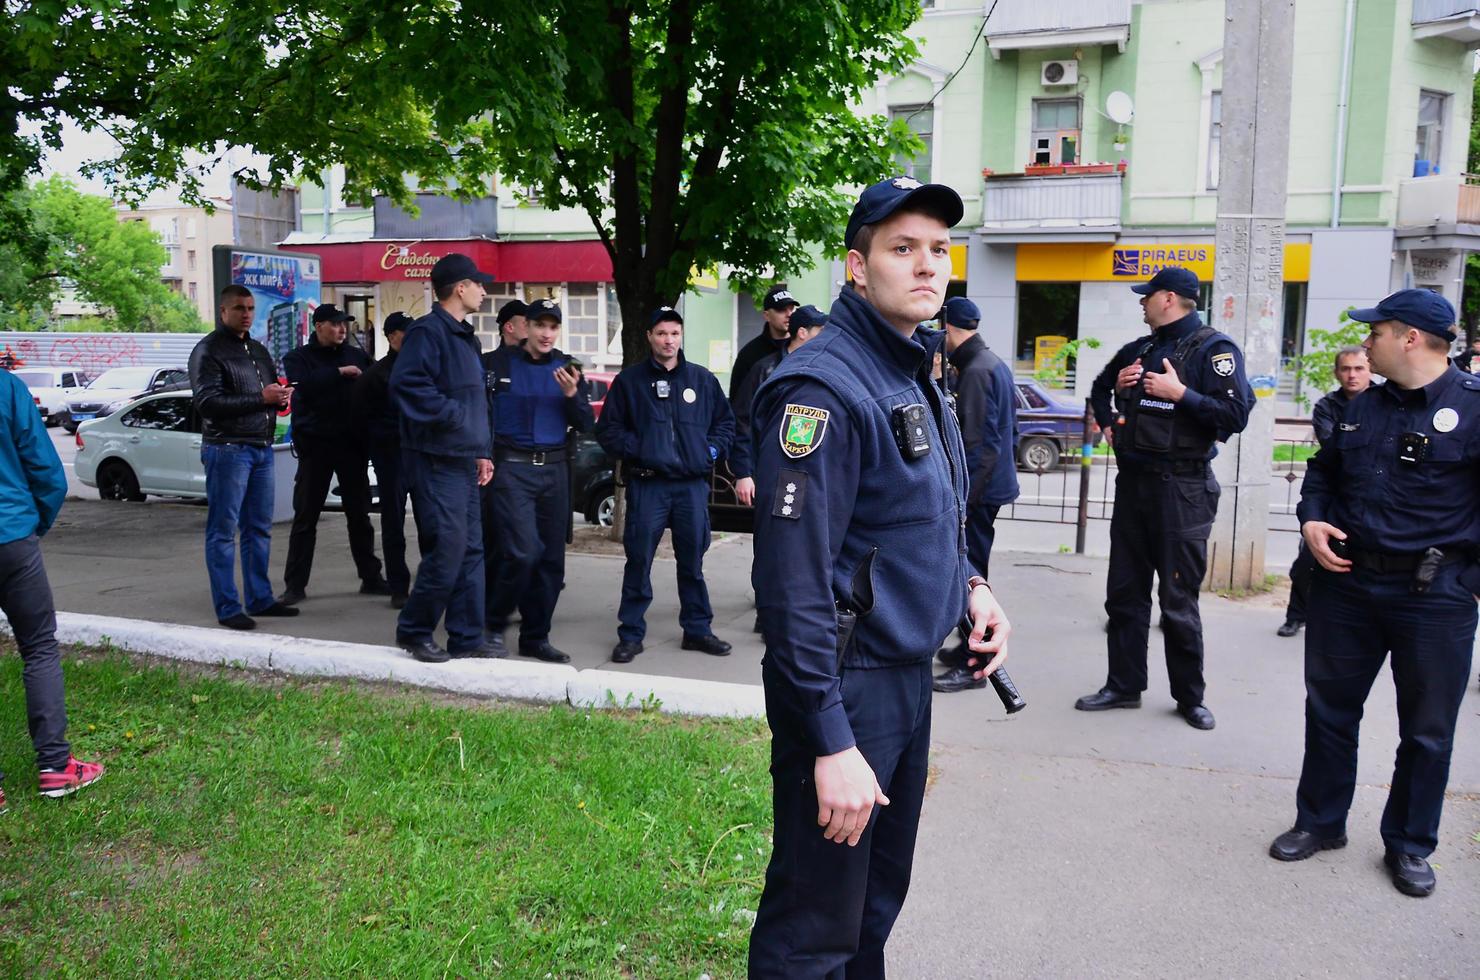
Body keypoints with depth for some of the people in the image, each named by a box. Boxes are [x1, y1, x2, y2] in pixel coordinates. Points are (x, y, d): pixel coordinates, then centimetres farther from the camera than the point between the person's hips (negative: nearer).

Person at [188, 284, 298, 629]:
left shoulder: (259, 351, 19)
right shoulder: (208, 351, -5)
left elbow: (272, 391, 29)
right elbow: (206, 401, -14)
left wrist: (280, 396, 4)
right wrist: (260, 399, -17)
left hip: (262, 448, 8)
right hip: (227, 449, -8)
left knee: (259, 529, 11)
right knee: (223, 531, -3)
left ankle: (259, 599, 19)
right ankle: (228, 608, 1)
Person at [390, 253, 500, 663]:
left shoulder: (467, 338, 20)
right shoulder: (427, 331, -11)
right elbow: (407, 384, -24)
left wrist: (483, 451, 18)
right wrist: (451, 414, -19)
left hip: (463, 460, 10)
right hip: (435, 459, -10)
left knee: (471, 549, 9)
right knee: (447, 547, -10)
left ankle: (467, 637, 15)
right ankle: (414, 631, 5)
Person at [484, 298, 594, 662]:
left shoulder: (567, 367, 10)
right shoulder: (500, 362, -1)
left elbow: (585, 425, 7)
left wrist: (572, 395, -10)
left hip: (555, 470, 4)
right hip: (512, 468, -4)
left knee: (551, 559, 5)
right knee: (523, 552, -14)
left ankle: (535, 638, 17)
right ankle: (495, 623, 9)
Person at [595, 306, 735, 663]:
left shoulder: (703, 379, 11)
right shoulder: (629, 380, 5)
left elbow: (726, 422, 19)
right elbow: (608, 428, 7)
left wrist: (711, 450, 4)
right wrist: (633, 449, -7)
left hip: (692, 484, 2)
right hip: (646, 484, -2)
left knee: (692, 560, 9)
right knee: (638, 561, -1)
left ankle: (697, 629, 20)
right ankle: (631, 634, 8)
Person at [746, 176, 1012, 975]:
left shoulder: (912, 377, 11)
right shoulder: (825, 386, -19)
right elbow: (794, 581, -25)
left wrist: (969, 586, 4)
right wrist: (831, 742, -25)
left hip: (907, 674, 9)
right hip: (847, 682, -9)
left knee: (879, 902, 24)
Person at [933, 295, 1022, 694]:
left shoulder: (976, 371, -18)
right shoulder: (994, 363, 14)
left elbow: (977, 442, -22)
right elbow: (1005, 430, 21)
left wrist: (962, 498, -21)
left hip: (978, 488, -10)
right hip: (992, 484, 10)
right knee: (972, 570, 18)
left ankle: (972, 666, 2)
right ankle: (970, 648, 30)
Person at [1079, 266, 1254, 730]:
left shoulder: (1213, 348, -7)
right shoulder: (1139, 350, 14)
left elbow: (1235, 414, -18)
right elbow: (1100, 387, 32)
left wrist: (1180, 394, -20)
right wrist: (1107, 422, 14)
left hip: (1181, 489, -7)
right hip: (1132, 482, 7)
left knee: (1179, 603, 1)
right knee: (1125, 593, 10)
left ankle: (1190, 697, 16)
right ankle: (1123, 685, 21)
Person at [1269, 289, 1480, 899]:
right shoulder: (1363, 409, 9)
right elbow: (1323, 471, 21)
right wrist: (1312, 519, 3)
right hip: (1346, 585, 5)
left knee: (1427, 730, 10)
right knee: (1329, 709, 14)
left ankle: (1410, 846, 28)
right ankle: (1320, 822, 31)